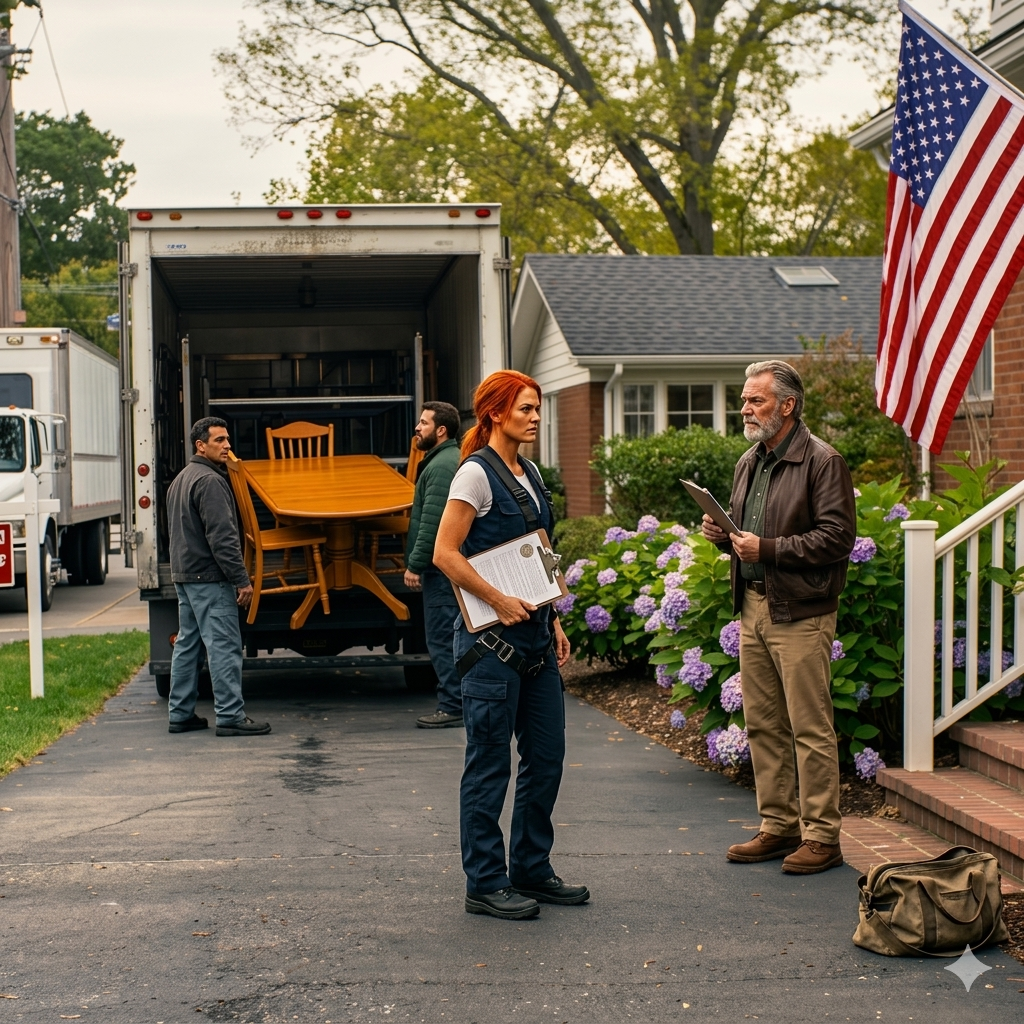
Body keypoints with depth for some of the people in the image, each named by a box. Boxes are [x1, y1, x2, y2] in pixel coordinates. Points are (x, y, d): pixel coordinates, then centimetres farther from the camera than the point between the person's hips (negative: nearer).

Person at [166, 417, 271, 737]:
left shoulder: (180, 480, 18)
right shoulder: (209, 481, -16)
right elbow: (222, 537, -21)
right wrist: (241, 579, -19)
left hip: (184, 575, 10)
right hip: (209, 578, -10)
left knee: (187, 644, 13)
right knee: (224, 646, -8)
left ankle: (180, 714, 16)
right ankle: (230, 716, -9)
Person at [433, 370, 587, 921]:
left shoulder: (529, 473, 14)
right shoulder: (477, 473, -11)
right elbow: (445, 553, -17)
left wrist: (553, 621, 15)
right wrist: (500, 602, -18)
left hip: (534, 635, 9)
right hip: (492, 641, -8)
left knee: (547, 756, 11)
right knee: (490, 764, 0)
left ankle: (532, 870, 24)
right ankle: (485, 885, 9)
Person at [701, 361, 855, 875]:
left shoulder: (822, 461, -8)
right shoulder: (748, 463, 18)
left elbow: (837, 537, -15)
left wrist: (767, 548, -18)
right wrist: (723, 535, 6)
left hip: (800, 612, -8)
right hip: (752, 606, 8)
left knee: (810, 728, -4)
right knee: (762, 725, 11)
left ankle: (821, 836, 3)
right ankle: (778, 826, 20)